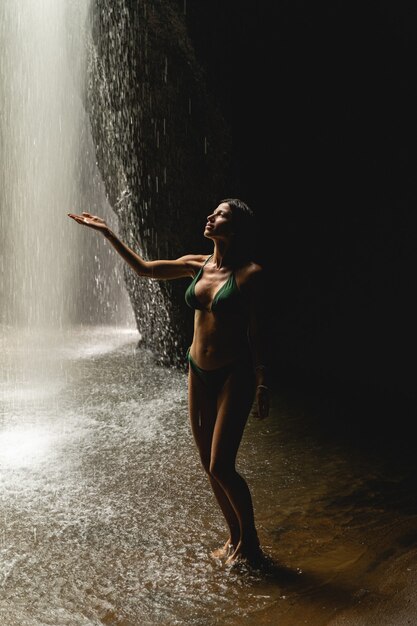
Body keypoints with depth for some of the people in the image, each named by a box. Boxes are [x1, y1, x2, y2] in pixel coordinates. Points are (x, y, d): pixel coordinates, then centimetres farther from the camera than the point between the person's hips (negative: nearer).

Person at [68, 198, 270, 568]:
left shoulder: (250, 273, -12)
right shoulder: (196, 265, 5)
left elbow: (257, 333, -10)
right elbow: (145, 269, 16)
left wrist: (262, 385, -11)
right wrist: (108, 233, 15)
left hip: (233, 375, -6)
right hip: (199, 372, 6)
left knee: (221, 468, -7)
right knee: (209, 466, 11)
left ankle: (250, 544, 16)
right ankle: (235, 538, 29)